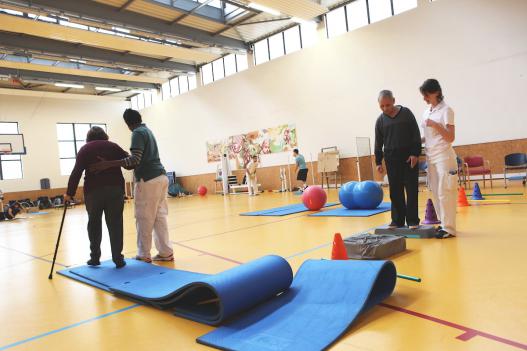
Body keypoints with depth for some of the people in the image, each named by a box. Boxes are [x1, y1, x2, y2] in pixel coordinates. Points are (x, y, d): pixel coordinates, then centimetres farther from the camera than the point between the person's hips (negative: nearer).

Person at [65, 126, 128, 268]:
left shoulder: (84, 149, 9)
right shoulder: (112, 146, 11)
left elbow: (76, 173, 0)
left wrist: (69, 193, 1)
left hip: (94, 191, 0)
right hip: (115, 189, 0)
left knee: (94, 224, 14)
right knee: (115, 224, 3)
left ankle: (94, 258, 19)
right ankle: (118, 259, 3)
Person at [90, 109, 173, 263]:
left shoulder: (138, 133, -8)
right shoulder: (147, 130, 20)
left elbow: (135, 159, -21)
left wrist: (108, 164, -25)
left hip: (149, 180, -9)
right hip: (161, 177, 9)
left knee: (144, 219, 1)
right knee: (160, 216, 9)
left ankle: (144, 254, 11)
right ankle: (166, 252, 12)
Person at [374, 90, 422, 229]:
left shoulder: (406, 113, 0)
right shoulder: (380, 120, 5)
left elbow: (416, 135, -1)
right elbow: (378, 143, 8)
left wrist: (415, 153, -9)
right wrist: (378, 162, 4)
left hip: (409, 157, -2)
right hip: (391, 159, 2)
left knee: (411, 189, -1)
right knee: (395, 191, 5)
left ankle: (413, 220, 8)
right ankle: (397, 220, 14)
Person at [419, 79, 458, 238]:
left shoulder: (446, 110, -7)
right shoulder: (426, 112, 12)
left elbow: (451, 137, -12)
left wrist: (436, 125, -23)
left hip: (444, 157, -7)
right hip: (430, 157, 7)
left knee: (445, 193, -6)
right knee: (436, 193, 9)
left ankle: (449, 228, 1)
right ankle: (443, 224, 18)